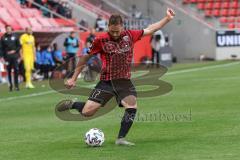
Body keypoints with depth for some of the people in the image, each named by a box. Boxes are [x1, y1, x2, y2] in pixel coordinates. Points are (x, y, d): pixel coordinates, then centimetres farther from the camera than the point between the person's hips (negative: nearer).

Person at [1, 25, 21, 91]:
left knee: (16, 70, -6)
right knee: (9, 71, 3)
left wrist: (15, 51, -6)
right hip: (7, 57, 0)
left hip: (14, 56, 0)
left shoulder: (15, 36, 5)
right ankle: (10, 85, 9)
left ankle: (16, 85, -2)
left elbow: (19, 46, 8)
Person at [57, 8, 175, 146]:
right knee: (87, 112, -12)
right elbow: (85, 58, 5)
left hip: (124, 81, 2)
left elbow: (150, 30, 15)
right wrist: (74, 78, 8)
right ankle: (72, 104, 22)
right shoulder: (101, 40, -5)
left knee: (132, 106, -24)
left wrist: (167, 18, 12)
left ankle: (121, 138, -11)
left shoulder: (130, 35, 2)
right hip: (106, 82, -2)